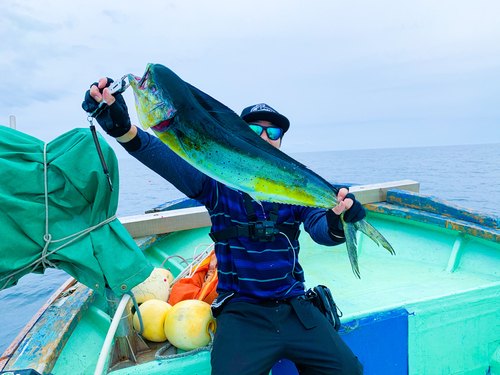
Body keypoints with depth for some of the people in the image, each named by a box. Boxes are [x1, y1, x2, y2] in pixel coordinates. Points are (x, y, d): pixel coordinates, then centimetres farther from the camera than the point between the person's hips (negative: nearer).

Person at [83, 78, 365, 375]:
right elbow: (170, 162, -19)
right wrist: (123, 129, -38)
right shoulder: (220, 181, -3)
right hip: (241, 311, -2)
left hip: (294, 307, 3)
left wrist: (336, 223, -35)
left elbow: (319, 228, -10)